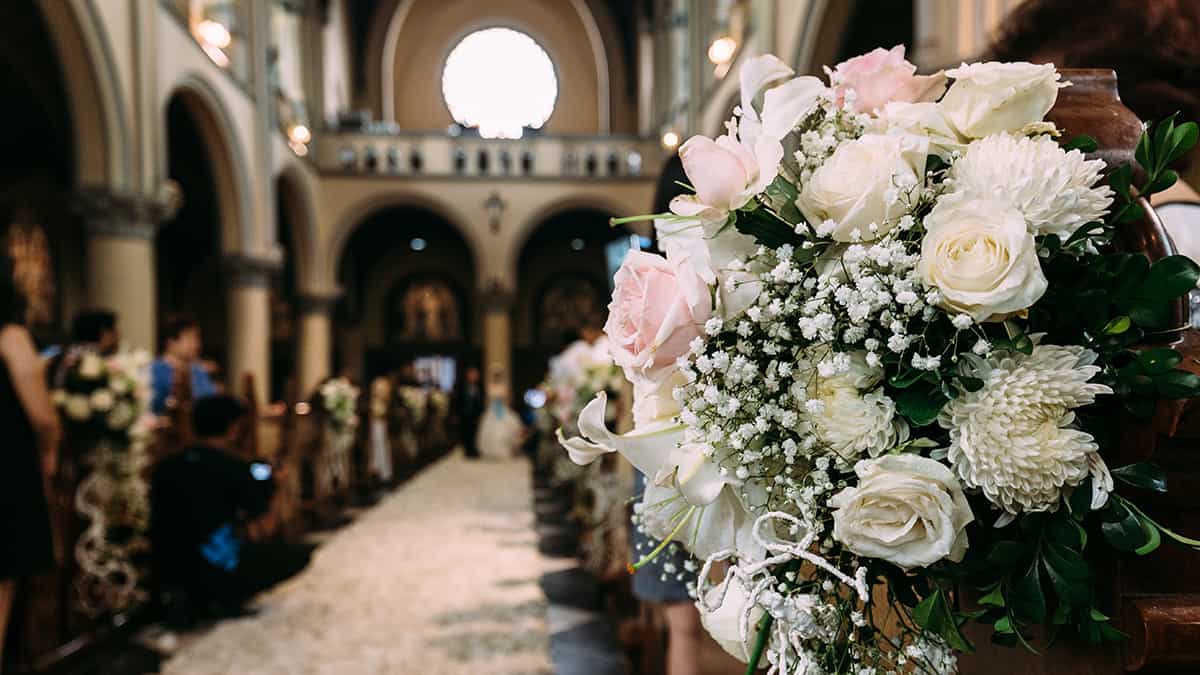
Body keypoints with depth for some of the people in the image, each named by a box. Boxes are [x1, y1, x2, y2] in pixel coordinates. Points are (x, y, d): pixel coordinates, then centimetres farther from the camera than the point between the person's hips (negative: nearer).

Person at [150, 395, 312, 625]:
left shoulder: (166, 467, 3)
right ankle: (229, 598, -3)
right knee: (299, 555, 5)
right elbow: (257, 507, 5)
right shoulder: (232, 468, -12)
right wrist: (266, 476, 22)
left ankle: (190, 600, 10)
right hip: (219, 570, -6)